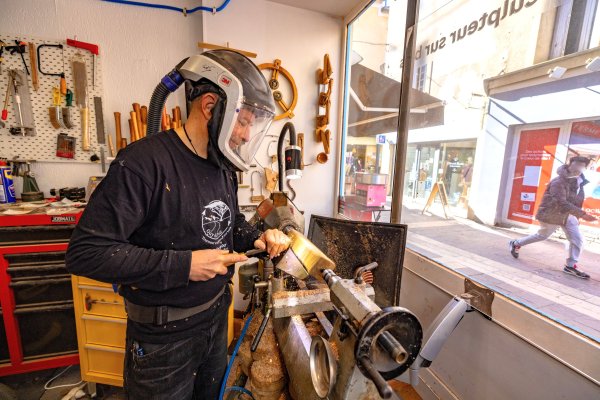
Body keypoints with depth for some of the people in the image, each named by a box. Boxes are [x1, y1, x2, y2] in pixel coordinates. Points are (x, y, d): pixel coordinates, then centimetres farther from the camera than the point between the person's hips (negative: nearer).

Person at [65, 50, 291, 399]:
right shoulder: (144, 162, -24)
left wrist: (258, 237, -8)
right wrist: (183, 265, -29)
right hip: (163, 334, -7)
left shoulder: (225, 167, 1)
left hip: (217, 316, 7)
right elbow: (86, 252, -24)